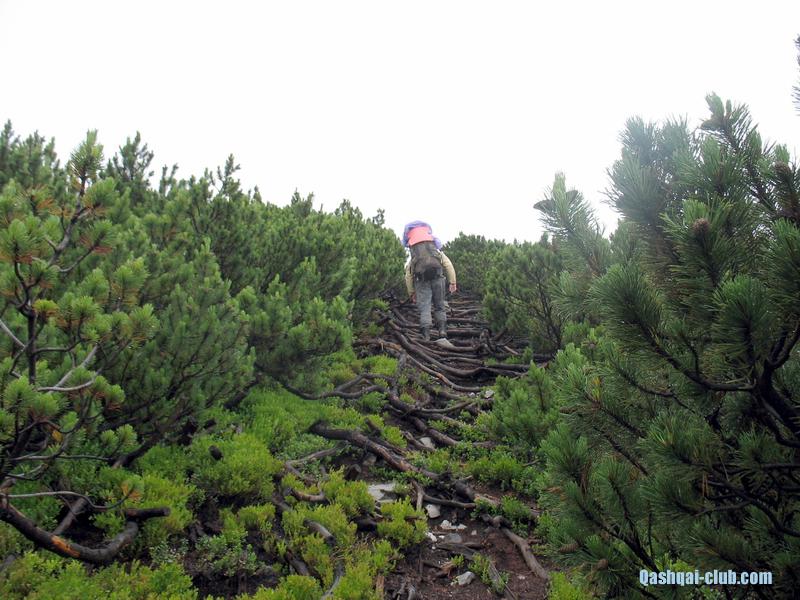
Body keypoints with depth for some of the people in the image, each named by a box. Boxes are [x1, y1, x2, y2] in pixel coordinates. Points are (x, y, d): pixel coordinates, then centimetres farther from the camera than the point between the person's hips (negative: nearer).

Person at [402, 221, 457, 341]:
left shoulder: (412, 260, 26)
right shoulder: (438, 253, 26)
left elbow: (408, 276, 17)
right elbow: (449, 266, 11)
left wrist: (411, 293, 22)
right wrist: (453, 282, 7)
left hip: (422, 279, 0)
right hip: (437, 277, 1)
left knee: (424, 307, 2)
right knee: (439, 305, 14)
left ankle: (426, 334, -9)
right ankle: (442, 329, 5)